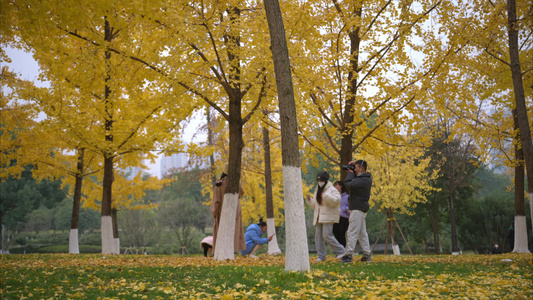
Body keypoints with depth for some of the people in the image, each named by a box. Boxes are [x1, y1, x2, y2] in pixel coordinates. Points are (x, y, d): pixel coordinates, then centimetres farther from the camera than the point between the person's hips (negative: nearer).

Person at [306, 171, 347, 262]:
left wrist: (326, 196, -26)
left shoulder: (332, 190, -3)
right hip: (319, 217, 8)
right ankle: (321, 256, 8)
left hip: (328, 217, -8)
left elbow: (336, 200, -17)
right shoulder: (317, 191, 20)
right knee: (318, 236, 2)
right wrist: (309, 200, 8)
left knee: (327, 235, -15)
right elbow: (314, 205, 26)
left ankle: (341, 251, -3)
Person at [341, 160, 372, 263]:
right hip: (359, 209, 10)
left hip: (358, 209, -10)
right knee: (362, 233, 13)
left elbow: (349, 185, -25)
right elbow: (348, 182, 23)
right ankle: (367, 255, 16)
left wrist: (350, 173, -11)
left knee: (352, 232, -9)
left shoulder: (364, 180, -18)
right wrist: (351, 172, 8)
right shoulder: (364, 178, 15)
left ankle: (348, 255, -10)